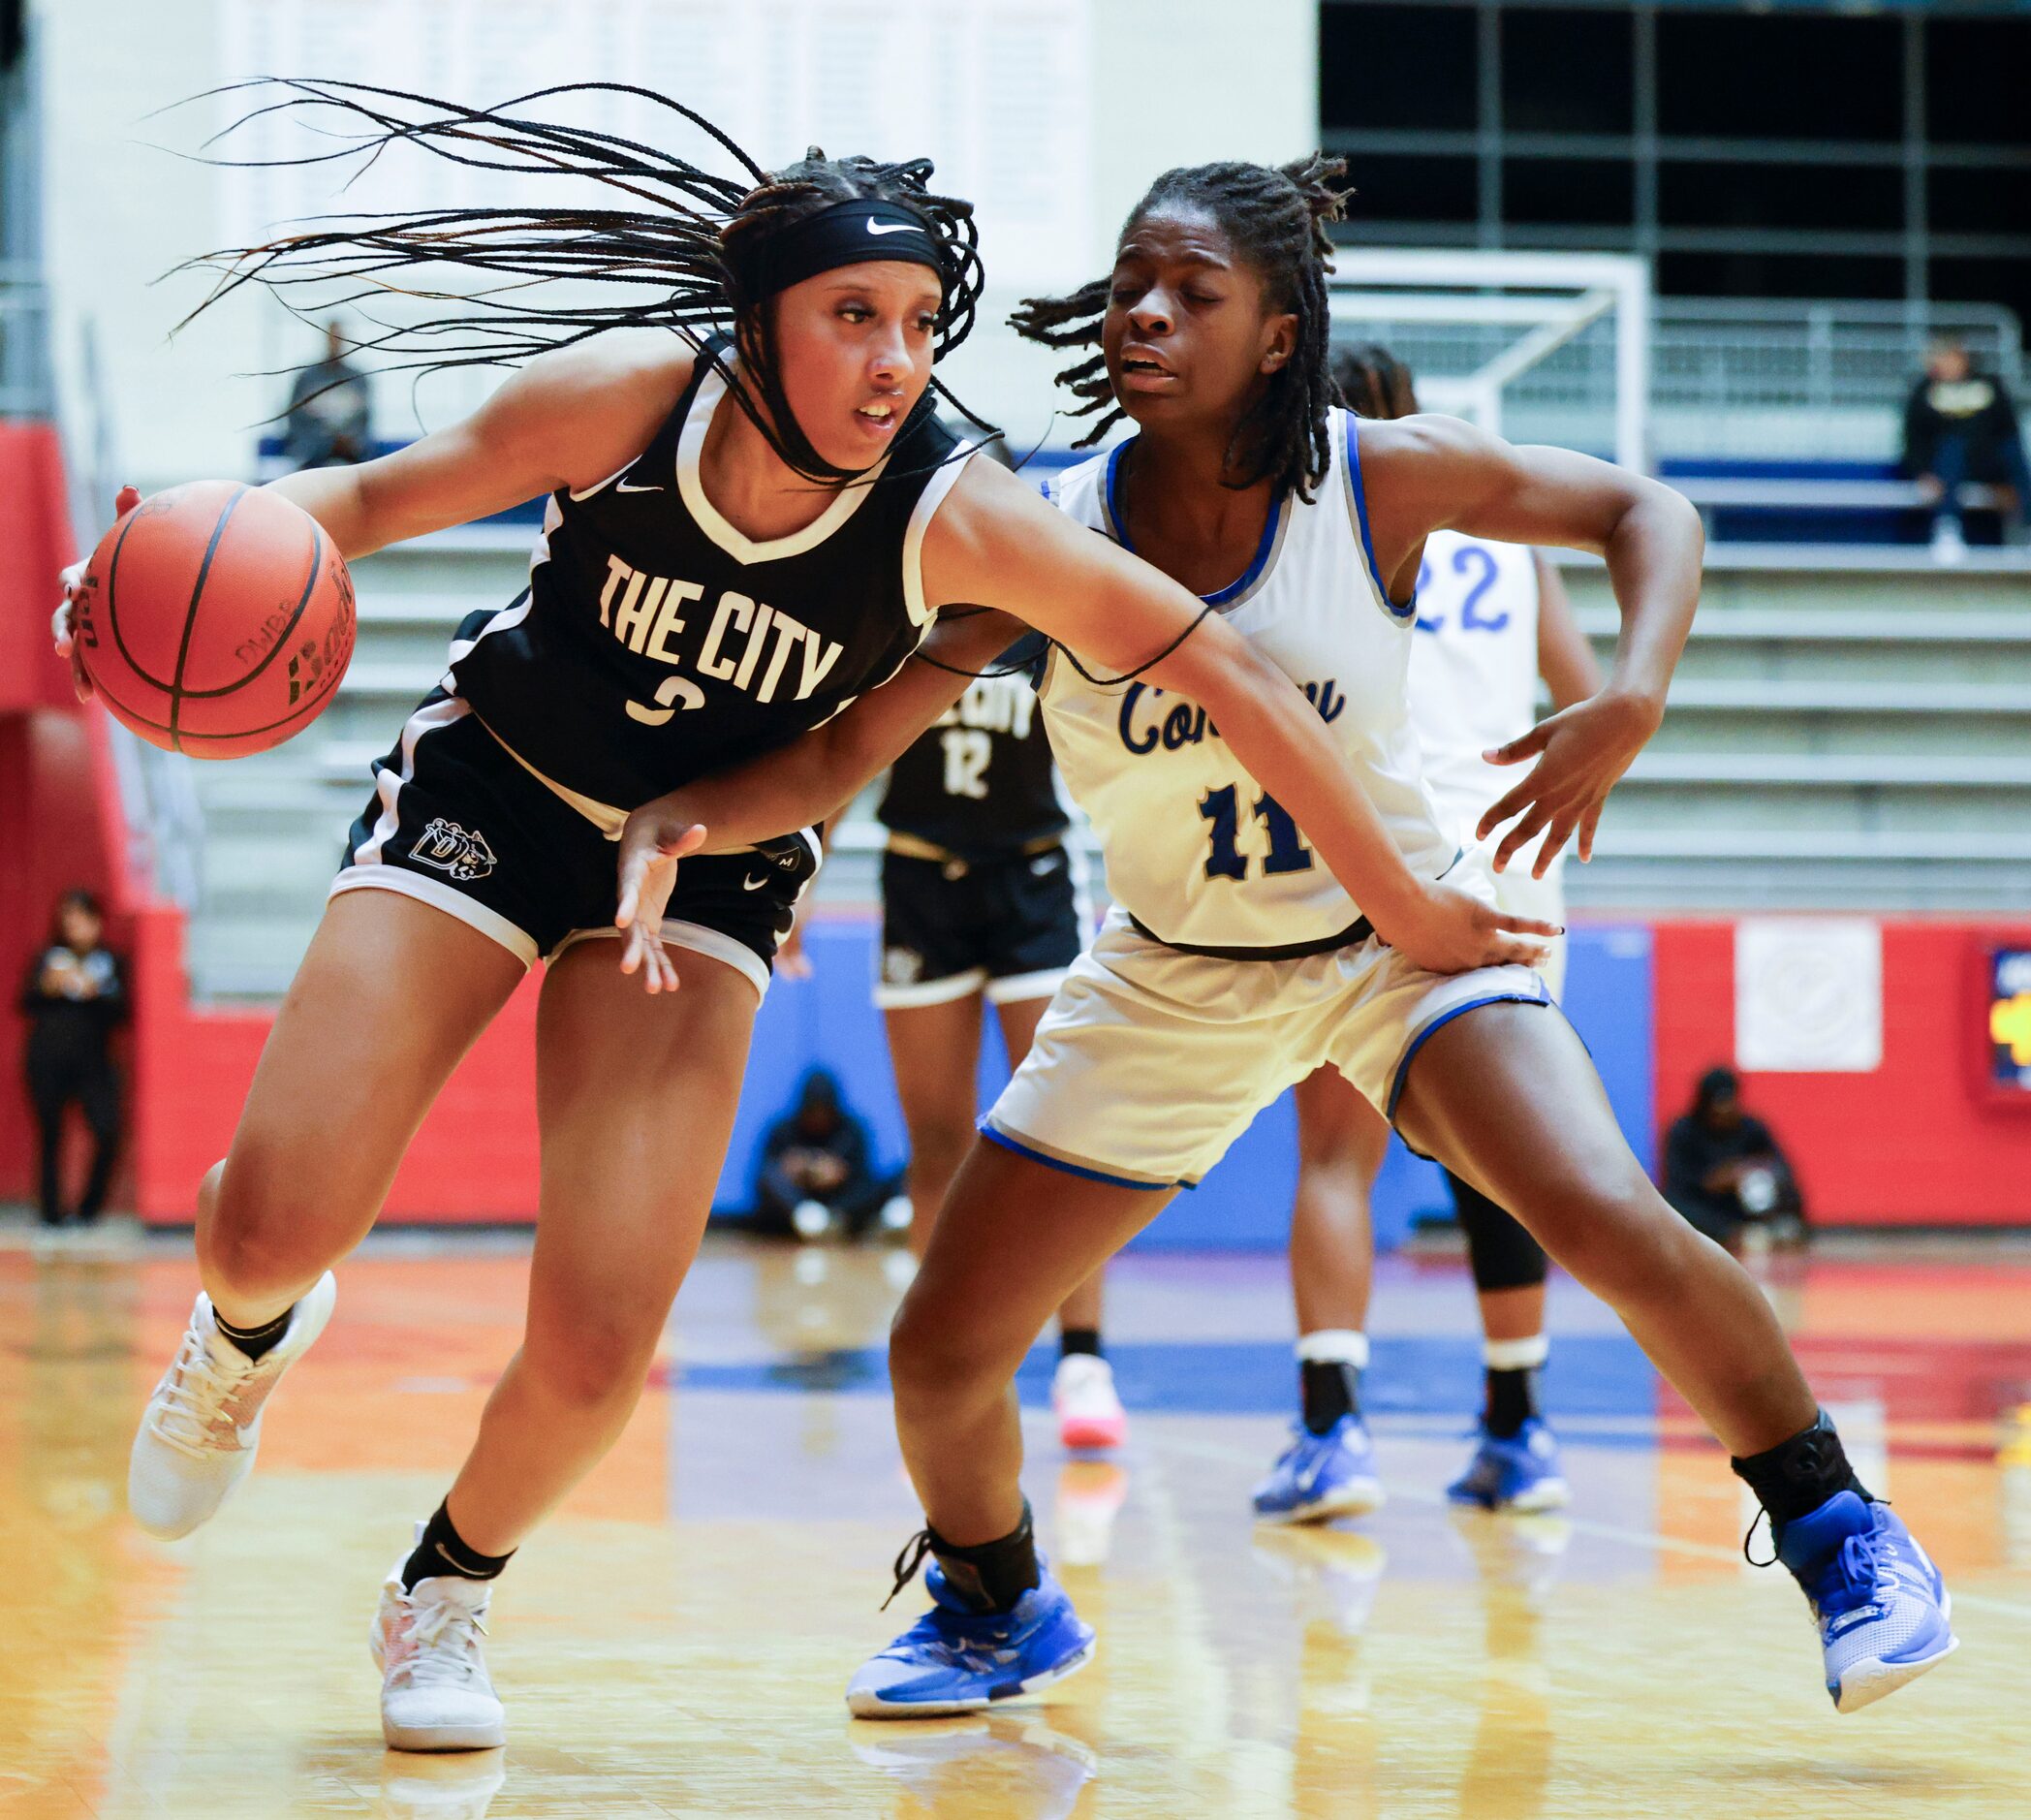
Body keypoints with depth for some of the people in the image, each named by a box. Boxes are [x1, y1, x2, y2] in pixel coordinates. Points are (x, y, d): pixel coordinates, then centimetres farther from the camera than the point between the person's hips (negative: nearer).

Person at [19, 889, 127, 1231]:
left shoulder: (111, 962, 10)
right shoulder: (47, 959, 12)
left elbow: (120, 1012, 4)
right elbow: (26, 1004, 8)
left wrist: (96, 994, -13)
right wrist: (47, 988, -10)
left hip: (92, 1061, -1)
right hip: (47, 1062, 1)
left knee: (107, 1133, -13)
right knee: (49, 1136, 1)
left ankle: (87, 1210, 2)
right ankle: (51, 1213, 9)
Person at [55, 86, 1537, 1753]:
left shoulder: (959, 519, -26)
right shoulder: (632, 398, -24)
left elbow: (1227, 677, -21)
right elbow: (377, 498, -11)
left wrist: (1408, 908, -17)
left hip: (707, 869, 0)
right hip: (491, 794, 0)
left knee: (596, 1351, -15)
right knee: (276, 1223, -15)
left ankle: (444, 1599, 18)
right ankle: (251, 1334, 27)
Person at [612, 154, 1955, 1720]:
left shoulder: (1379, 479, -18)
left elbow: (1645, 511, -6)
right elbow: (844, 749, -16)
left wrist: (1635, 698, -25)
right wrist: (682, 817, -36)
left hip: (1399, 932, -2)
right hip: (1173, 985, 2)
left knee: (1612, 1222, -27)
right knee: (941, 1357, 1)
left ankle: (1836, 1534, -5)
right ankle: (997, 1609, 34)